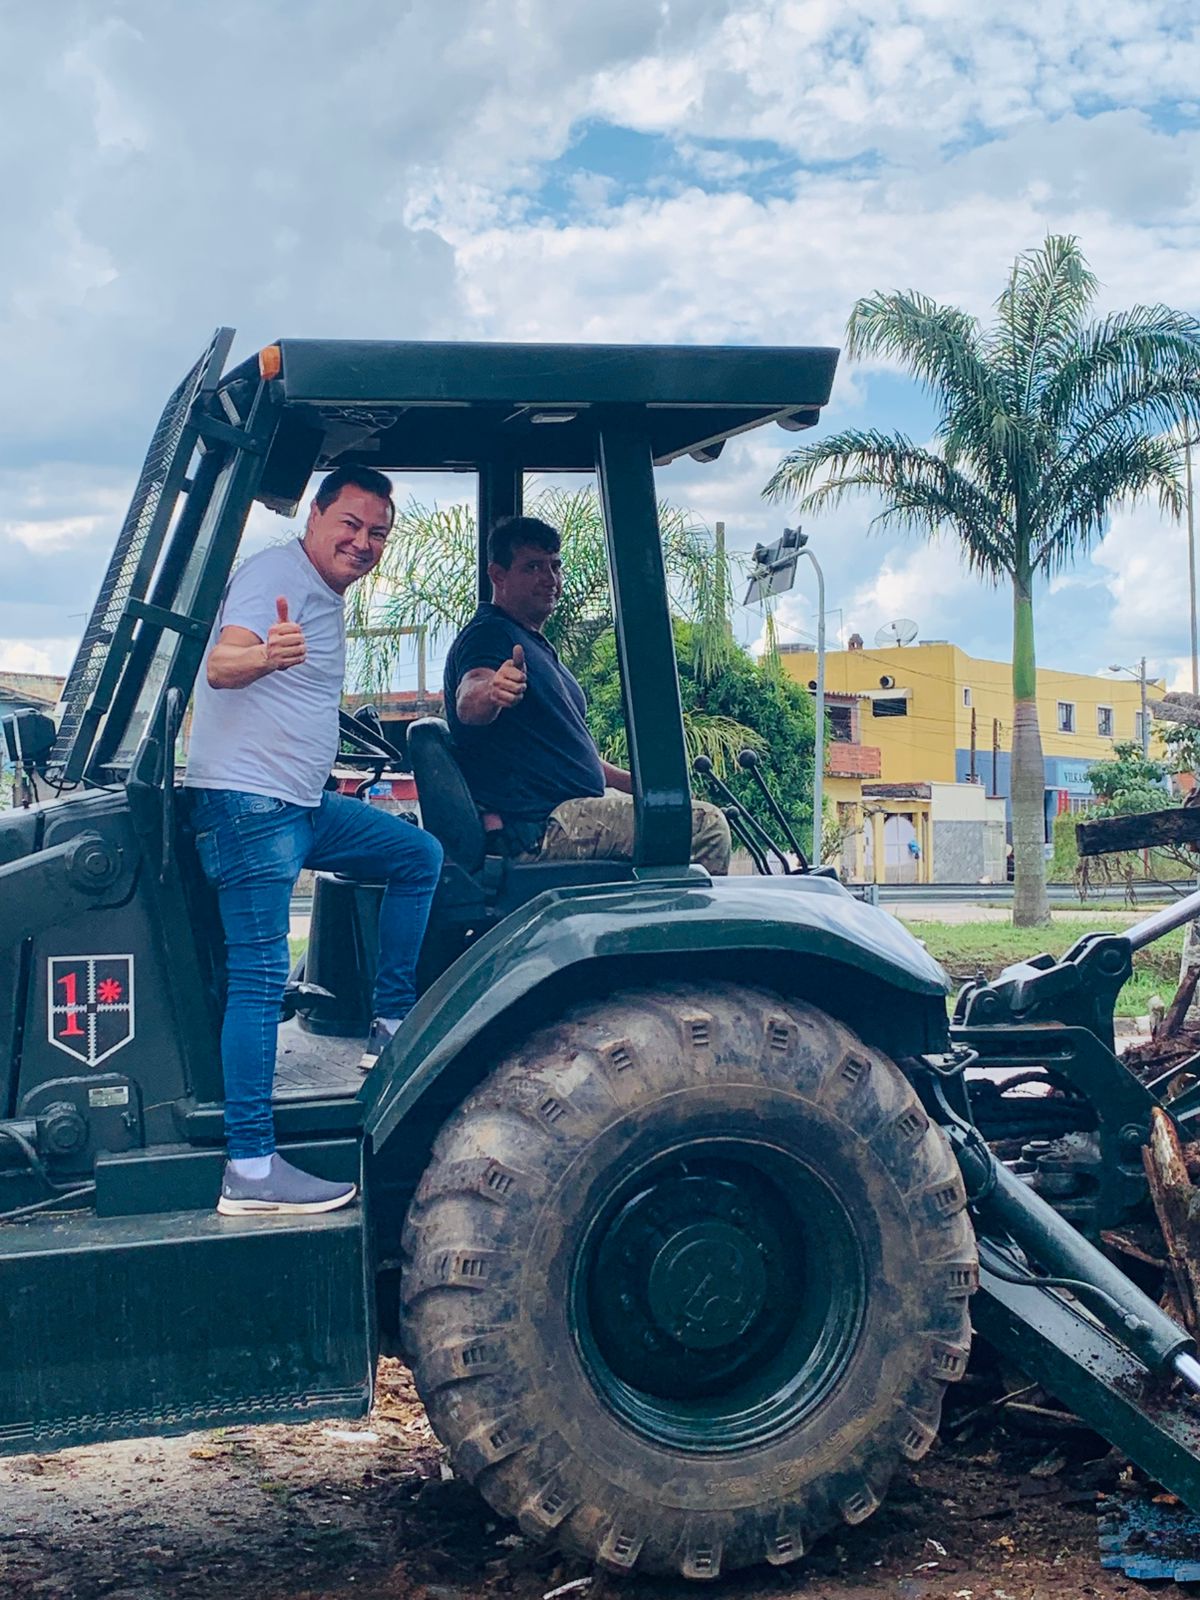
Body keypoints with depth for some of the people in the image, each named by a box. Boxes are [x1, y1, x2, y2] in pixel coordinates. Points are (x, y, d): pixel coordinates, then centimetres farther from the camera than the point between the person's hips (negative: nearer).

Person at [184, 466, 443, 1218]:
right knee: (260, 977, -12)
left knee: (419, 854, 16)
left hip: (303, 803, 10)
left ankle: (393, 1024, 15)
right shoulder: (277, 571, -12)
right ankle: (250, 1169, -12)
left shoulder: (328, 598, 17)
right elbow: (221, 666, -30)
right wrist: (266, 655, -50)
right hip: (248, 801, -10)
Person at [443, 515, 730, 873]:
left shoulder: (535, 645, 24)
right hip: (542, 827, -11)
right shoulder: (488, 635, -8)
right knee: (706, 826, -19)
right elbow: (467, 705, -31)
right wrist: (490, 693, -53)